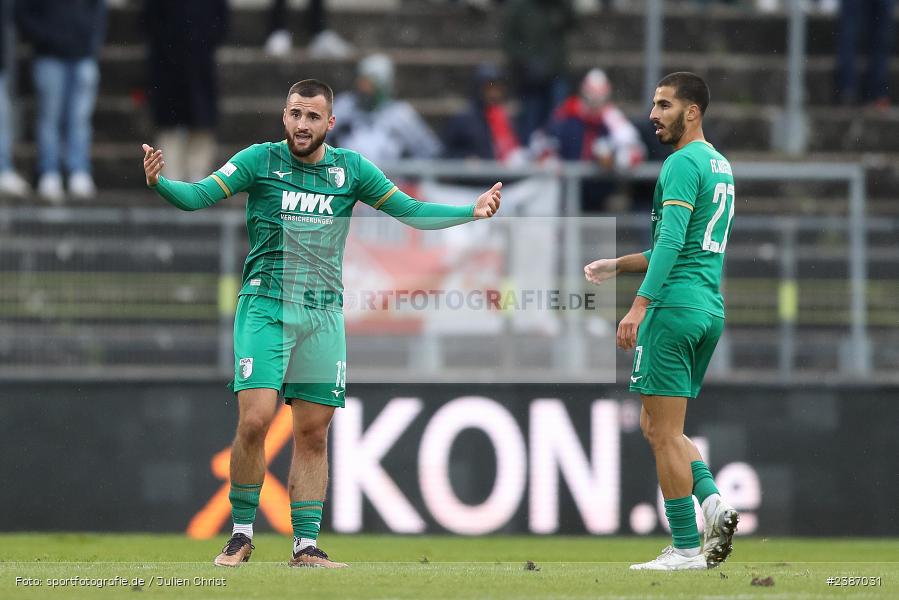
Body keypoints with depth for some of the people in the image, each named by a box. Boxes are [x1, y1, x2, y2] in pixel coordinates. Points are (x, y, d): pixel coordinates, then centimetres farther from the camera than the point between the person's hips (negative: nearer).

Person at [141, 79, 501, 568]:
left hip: (323, 314, 3)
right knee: (255, 420, -15)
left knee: (313, 434, 4)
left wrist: (471, 213, -3)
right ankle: (241, 534, 0)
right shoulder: (260, 160, -2)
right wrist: (158, 182, -29)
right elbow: (198, 196, -10)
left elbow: (410, 211, 8)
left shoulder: (351, 168, 5)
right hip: (265, 307, -3)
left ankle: (305, 544, 12)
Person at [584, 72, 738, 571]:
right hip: (710, 308, 10)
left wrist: (639, 306, -25)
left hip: (675, 307, -10)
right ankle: (712, 501, -2)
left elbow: (671, 240, -22)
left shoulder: (683, 164, -11)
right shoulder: (719, 164, 19)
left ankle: (686, 548, -3)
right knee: (657, 426, 17)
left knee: (664, 432, -4)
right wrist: (615, 267, 27)